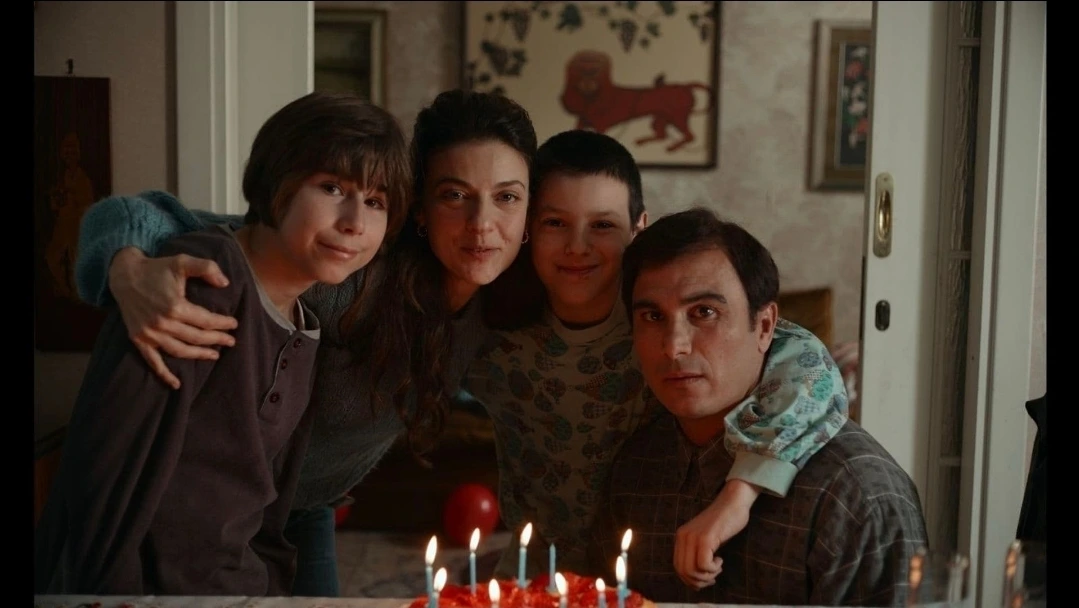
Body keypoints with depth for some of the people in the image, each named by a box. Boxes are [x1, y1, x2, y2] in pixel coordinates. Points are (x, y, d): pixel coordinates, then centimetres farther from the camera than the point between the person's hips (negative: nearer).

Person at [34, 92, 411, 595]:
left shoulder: (304, 334, 8)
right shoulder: (207, 276, -17)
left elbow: (265, 517, 13)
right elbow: (108, 470, -21)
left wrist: (271, 588, 2)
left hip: (234, 588, 7)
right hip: (140, 589, -7)